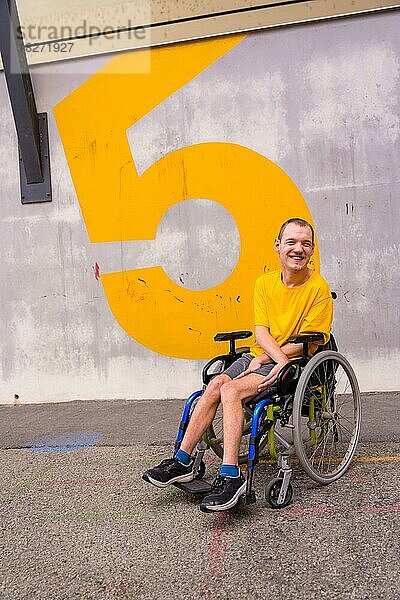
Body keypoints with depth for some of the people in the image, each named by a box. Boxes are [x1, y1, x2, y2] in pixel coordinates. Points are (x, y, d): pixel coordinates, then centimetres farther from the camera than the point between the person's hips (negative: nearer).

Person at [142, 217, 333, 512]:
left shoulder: (318, 288, -6)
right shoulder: (265, 283, 8)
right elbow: (261, 331, 0)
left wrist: (264, 358, -13)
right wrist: (281, 358, -19)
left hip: (292, 363, -5)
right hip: (257, 357, 5)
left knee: (230, 390, -27)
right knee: (217, 384, -20)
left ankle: (230, 476, -27)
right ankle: (182, 460, -13)